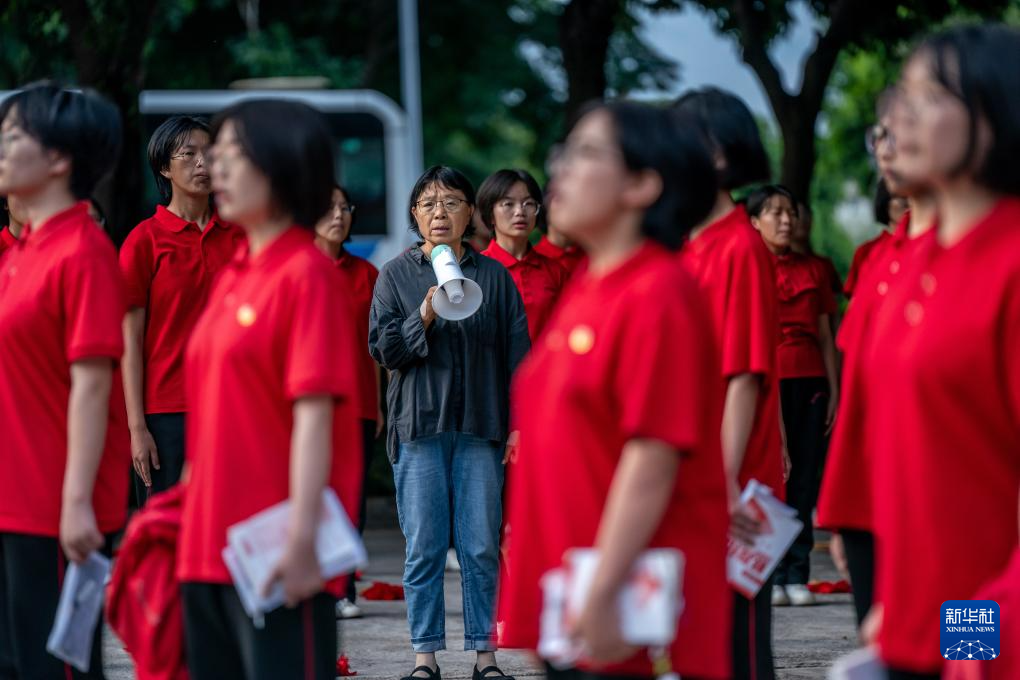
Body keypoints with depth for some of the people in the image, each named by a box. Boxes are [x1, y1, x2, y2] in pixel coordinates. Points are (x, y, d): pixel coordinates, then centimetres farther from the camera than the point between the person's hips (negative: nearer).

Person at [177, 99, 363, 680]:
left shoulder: (307, 274, -9)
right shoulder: (231, 279, 15)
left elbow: (313, 413, -16)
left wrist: (302, 537, -21)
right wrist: (194, 519, 17)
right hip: (209, 544, 8)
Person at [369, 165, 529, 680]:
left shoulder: (494, 276, 8)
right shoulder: (396, 275, 7)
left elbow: (518, 353, 7)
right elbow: (382, 348, 0)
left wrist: (520, 423, 1)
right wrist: (424, 316, -16)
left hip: (480, 427, 0)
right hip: (419, 426, 0)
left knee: (482, 546, 0)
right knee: (424, 546, -1)